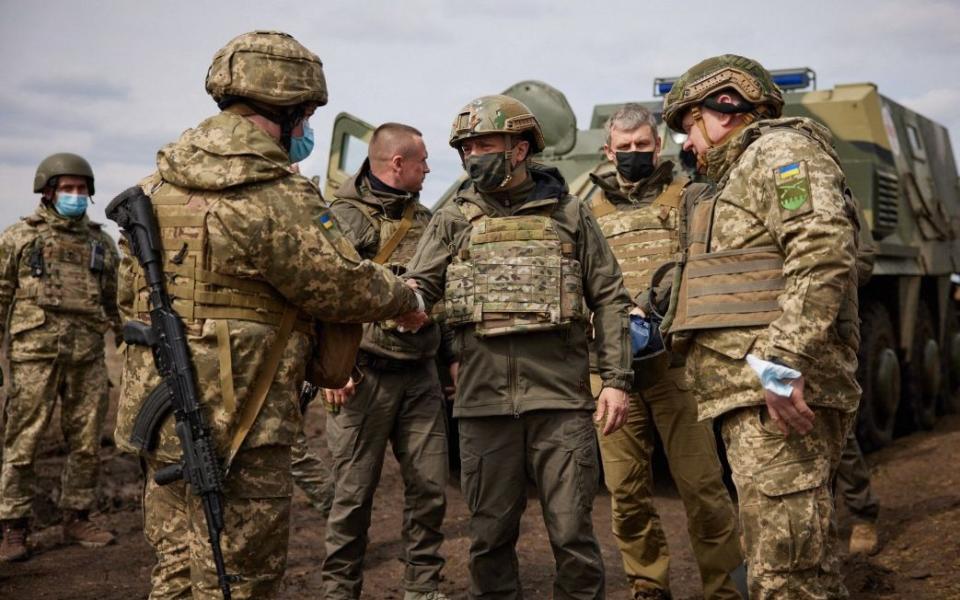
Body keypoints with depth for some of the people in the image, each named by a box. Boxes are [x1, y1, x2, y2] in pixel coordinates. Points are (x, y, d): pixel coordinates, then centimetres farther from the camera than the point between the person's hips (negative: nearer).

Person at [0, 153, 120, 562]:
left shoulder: (102, 243, 15)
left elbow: (114, 303, 20)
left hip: (88, 357, 4)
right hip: (36, 353, -4)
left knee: (87, 444, 7)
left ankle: (77, 519, 20)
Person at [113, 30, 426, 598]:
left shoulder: (160, 183, 7)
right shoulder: (276, 199, -19)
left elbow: (129, 291, 14)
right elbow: (347, 285, -10)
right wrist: (407, 299, 9)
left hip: (156, 414, 8)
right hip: (235, 428, -8)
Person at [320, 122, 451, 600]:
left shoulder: (424, 219, 16)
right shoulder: (342, 217, -3)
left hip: (421, 376, 5)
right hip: (364, 375, -5)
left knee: (430, 488, 5)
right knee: (354, 493, 0)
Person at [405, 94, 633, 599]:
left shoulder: (569, 214, 8)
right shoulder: (453, 220, 11)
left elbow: (609, 300, 8)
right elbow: (417, 288, 3)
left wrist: (616, 379, -1)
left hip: (561, 398, -1)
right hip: (483, 401, 2)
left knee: (572, 531, 0)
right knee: (491, 534, 9)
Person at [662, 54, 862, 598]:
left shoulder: (781, 149, -3)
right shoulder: (747, 174, 28)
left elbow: (824, 252, -20)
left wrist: (781, 365, -26)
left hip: (778, 397, -11)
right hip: (758, 396, 11)